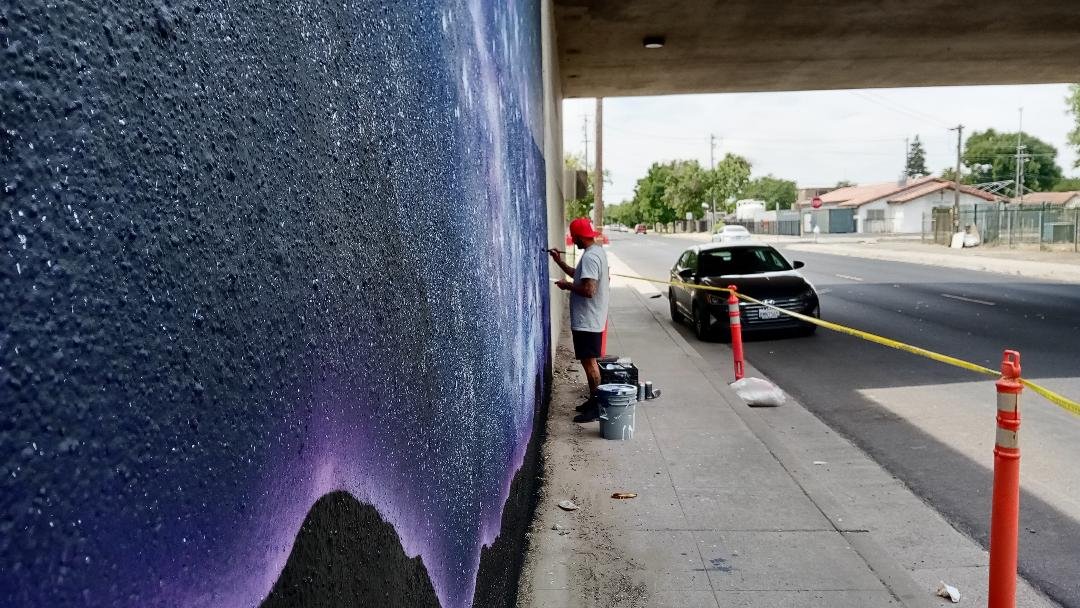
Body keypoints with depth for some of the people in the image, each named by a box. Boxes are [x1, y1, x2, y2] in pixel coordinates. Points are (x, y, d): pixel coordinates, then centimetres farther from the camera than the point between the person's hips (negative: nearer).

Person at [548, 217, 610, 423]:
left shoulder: (590, 256, -21)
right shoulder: (597, 251, 12)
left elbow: (588, 290, -29)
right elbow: (580, 275, 26)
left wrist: (567, 286, -14)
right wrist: (559, 261, 22)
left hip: (587, 321, -10)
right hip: (591, 319, 10)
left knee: (589, 362, -4)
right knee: (590, 361, 17)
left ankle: (596, 408, 2)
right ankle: (593, 400, 27)